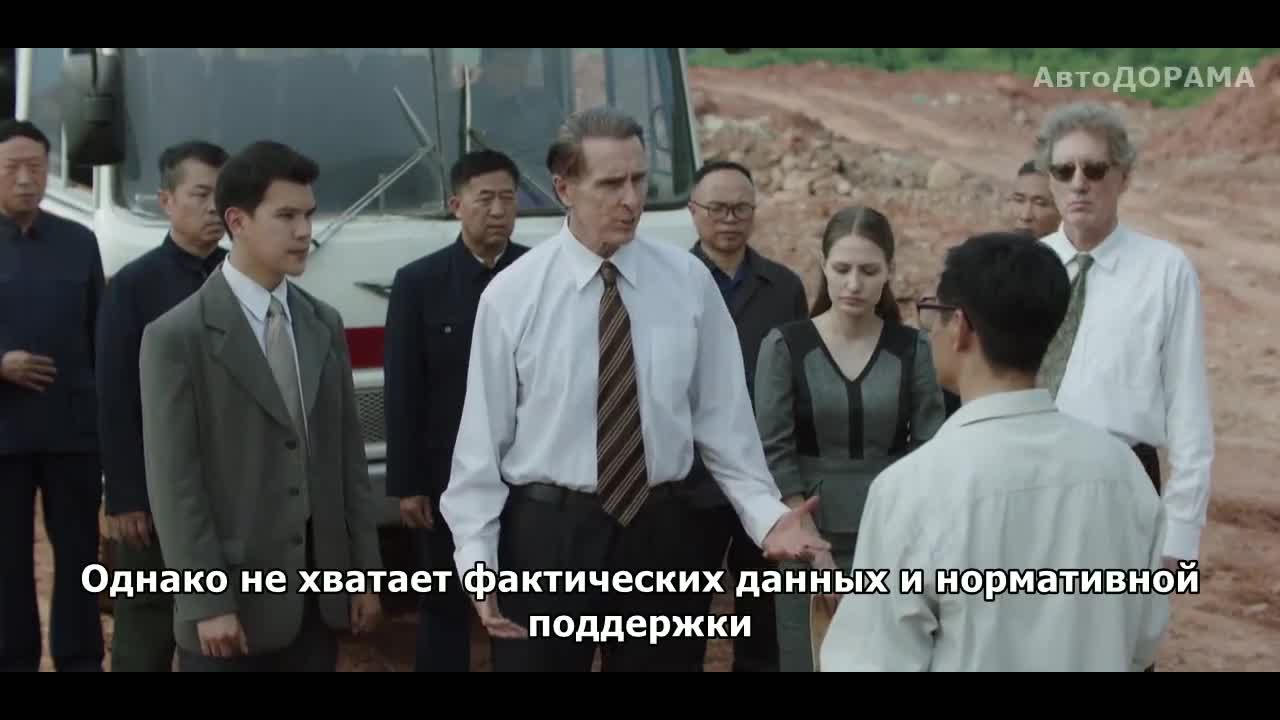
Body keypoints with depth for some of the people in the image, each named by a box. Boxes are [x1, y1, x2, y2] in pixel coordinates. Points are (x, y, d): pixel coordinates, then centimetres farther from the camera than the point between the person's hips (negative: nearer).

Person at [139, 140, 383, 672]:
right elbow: (174, 483, -11)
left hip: (320, 585, 5)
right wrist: (207, 603, -14)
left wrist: (364, 571, 9)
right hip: (235, 591, -5)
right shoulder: (177, 336, -8)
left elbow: (348, 454, 11)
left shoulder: (324, 324, 10)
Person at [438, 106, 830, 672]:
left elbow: (722, 417, 2)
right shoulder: (511, 294, -6)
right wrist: (477, 558, -10)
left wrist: (766, 514, -7)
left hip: (658, 530, 2)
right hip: (545, 531, -2)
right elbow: (483, 435, -5)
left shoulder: (689, 281, -1)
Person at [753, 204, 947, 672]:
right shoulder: (785, 345, -4)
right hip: (811, 537, -1)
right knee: (809, 656, 3)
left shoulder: (911, 348, 1)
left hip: (892, 539, 1)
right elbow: (774, 452, -7)